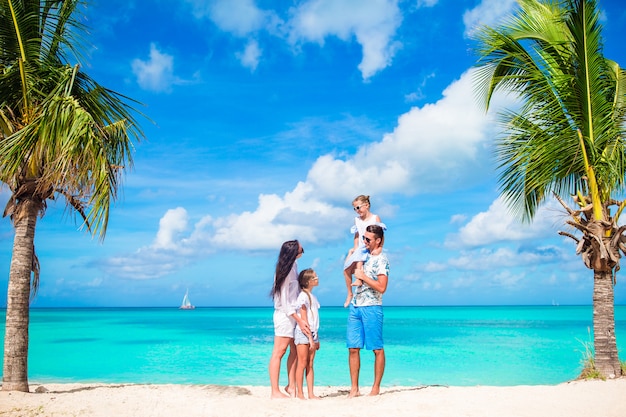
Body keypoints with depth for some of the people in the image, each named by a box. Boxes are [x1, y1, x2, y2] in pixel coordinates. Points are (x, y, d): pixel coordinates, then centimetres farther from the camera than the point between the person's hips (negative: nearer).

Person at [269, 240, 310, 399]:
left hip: (293, 314, 9)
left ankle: (291, 386, 19)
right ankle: (275, 392, -2)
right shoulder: (285, 271, -18)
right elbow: (284, 302, -19)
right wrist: (299, 320, -20)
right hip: (284, 315, -9)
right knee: (279, 352, -5)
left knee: (295, 350, 11)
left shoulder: (293, 265, 8)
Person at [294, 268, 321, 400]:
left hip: (312, 333, 8)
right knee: (302, 364, -3)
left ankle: (311, 394, 10)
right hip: (303, 333, -8)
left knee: (310, 365, 8)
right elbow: (303, 320, -15)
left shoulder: (312, 296, 14)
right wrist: (310, 337, -17)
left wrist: (316, 339, 16)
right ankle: (300, 393, 4)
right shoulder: (303, 296, -11)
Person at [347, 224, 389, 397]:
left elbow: (382, 287, -19)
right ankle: (354, 388, 12)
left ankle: (376, 387, 10)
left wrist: (363, 276, -14)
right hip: (355, 306, 8)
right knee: (353, 348, 6)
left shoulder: (381, 259, -10)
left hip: (371, 308, -8)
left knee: (377, 349, 2)